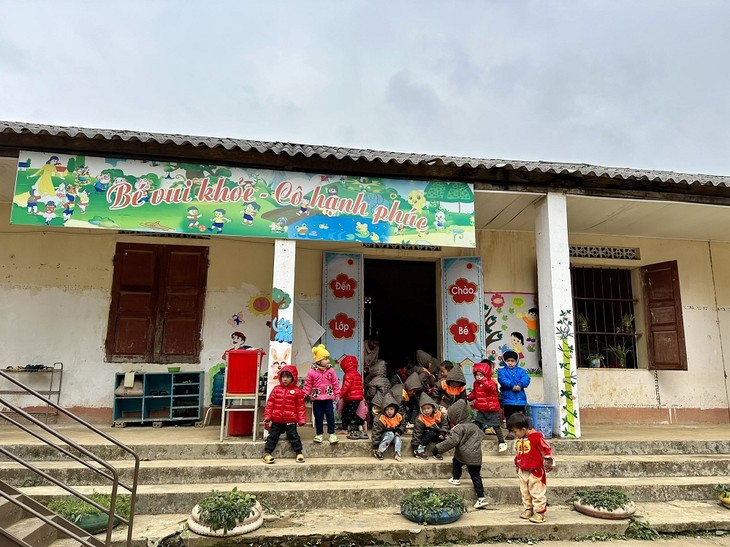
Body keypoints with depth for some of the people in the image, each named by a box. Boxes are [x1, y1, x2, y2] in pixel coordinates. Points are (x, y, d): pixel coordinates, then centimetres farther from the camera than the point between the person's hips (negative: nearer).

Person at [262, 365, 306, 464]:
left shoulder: (297, 391, -4)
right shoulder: (276, 389, 2)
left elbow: (300, 407, -2)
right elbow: (270, 403, 3)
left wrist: (301, 420, -5)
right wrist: (267, 417, 0)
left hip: (290, 420, -2)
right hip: (276, 420, 2)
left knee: (294, 436, 4)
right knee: (273, 436, 7)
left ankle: (299, 453, 14)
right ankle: (267, 453, 13)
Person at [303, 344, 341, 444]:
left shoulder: (330, 370, -3)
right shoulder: (312, 372, -7)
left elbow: (335, 383, 3)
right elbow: (308, 385, -1)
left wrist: (337, 394, 4)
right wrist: (304, 395, -3)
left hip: (328, 398, 1)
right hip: (317, 399, -1)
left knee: (330, 416, 2)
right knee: (318, 417, 9)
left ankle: (332, 434, 12)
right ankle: (319, 434, 22)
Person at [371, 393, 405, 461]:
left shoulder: (398, 416, -9)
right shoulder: (381, 419, -24)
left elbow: (403, 424, 8)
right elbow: (376, 431, -23)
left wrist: (398, 431, -12)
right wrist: (375, 446, -25)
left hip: (394, 434, 4)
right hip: (384, 435, -4)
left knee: (397, 438, -26)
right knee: (390, 434, -32)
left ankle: (397, 454, -28)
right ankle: (379, 451, -29)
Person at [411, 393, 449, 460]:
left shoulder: (439, 415, -12)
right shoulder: (420, 419, -23)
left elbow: (445, 423, -3)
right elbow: (417, 432, -20)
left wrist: (442, 433, -17)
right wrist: (415, 445, -22)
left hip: (437, 433, 4)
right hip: (426, 435, -4)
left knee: (443, 436, -21)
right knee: (431, 433, -32)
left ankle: (437, 452, -12)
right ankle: (419, 450, -26)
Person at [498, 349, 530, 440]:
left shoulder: (521, 371, 10)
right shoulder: (502, 371, 5)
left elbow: (526, 380, -7)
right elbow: (503, 380, -13)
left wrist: (520, 385, -26)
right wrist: (512, 385, -27)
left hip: (520, 399, 1)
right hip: (508, 399, -1)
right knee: (509, 416, 4)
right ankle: (511, 431, 15)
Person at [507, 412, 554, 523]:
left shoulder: (536, 437, -17)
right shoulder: (518, 440, 5)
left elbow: (547, 450, -10)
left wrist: (549, 463, -8)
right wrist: (517, 464, 21)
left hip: (535, 471, -7)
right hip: (522, 471, 7)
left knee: (537, 493, 1)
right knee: (525, 492, 15)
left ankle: (539, 513, 11)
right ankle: (528, 510, 29)